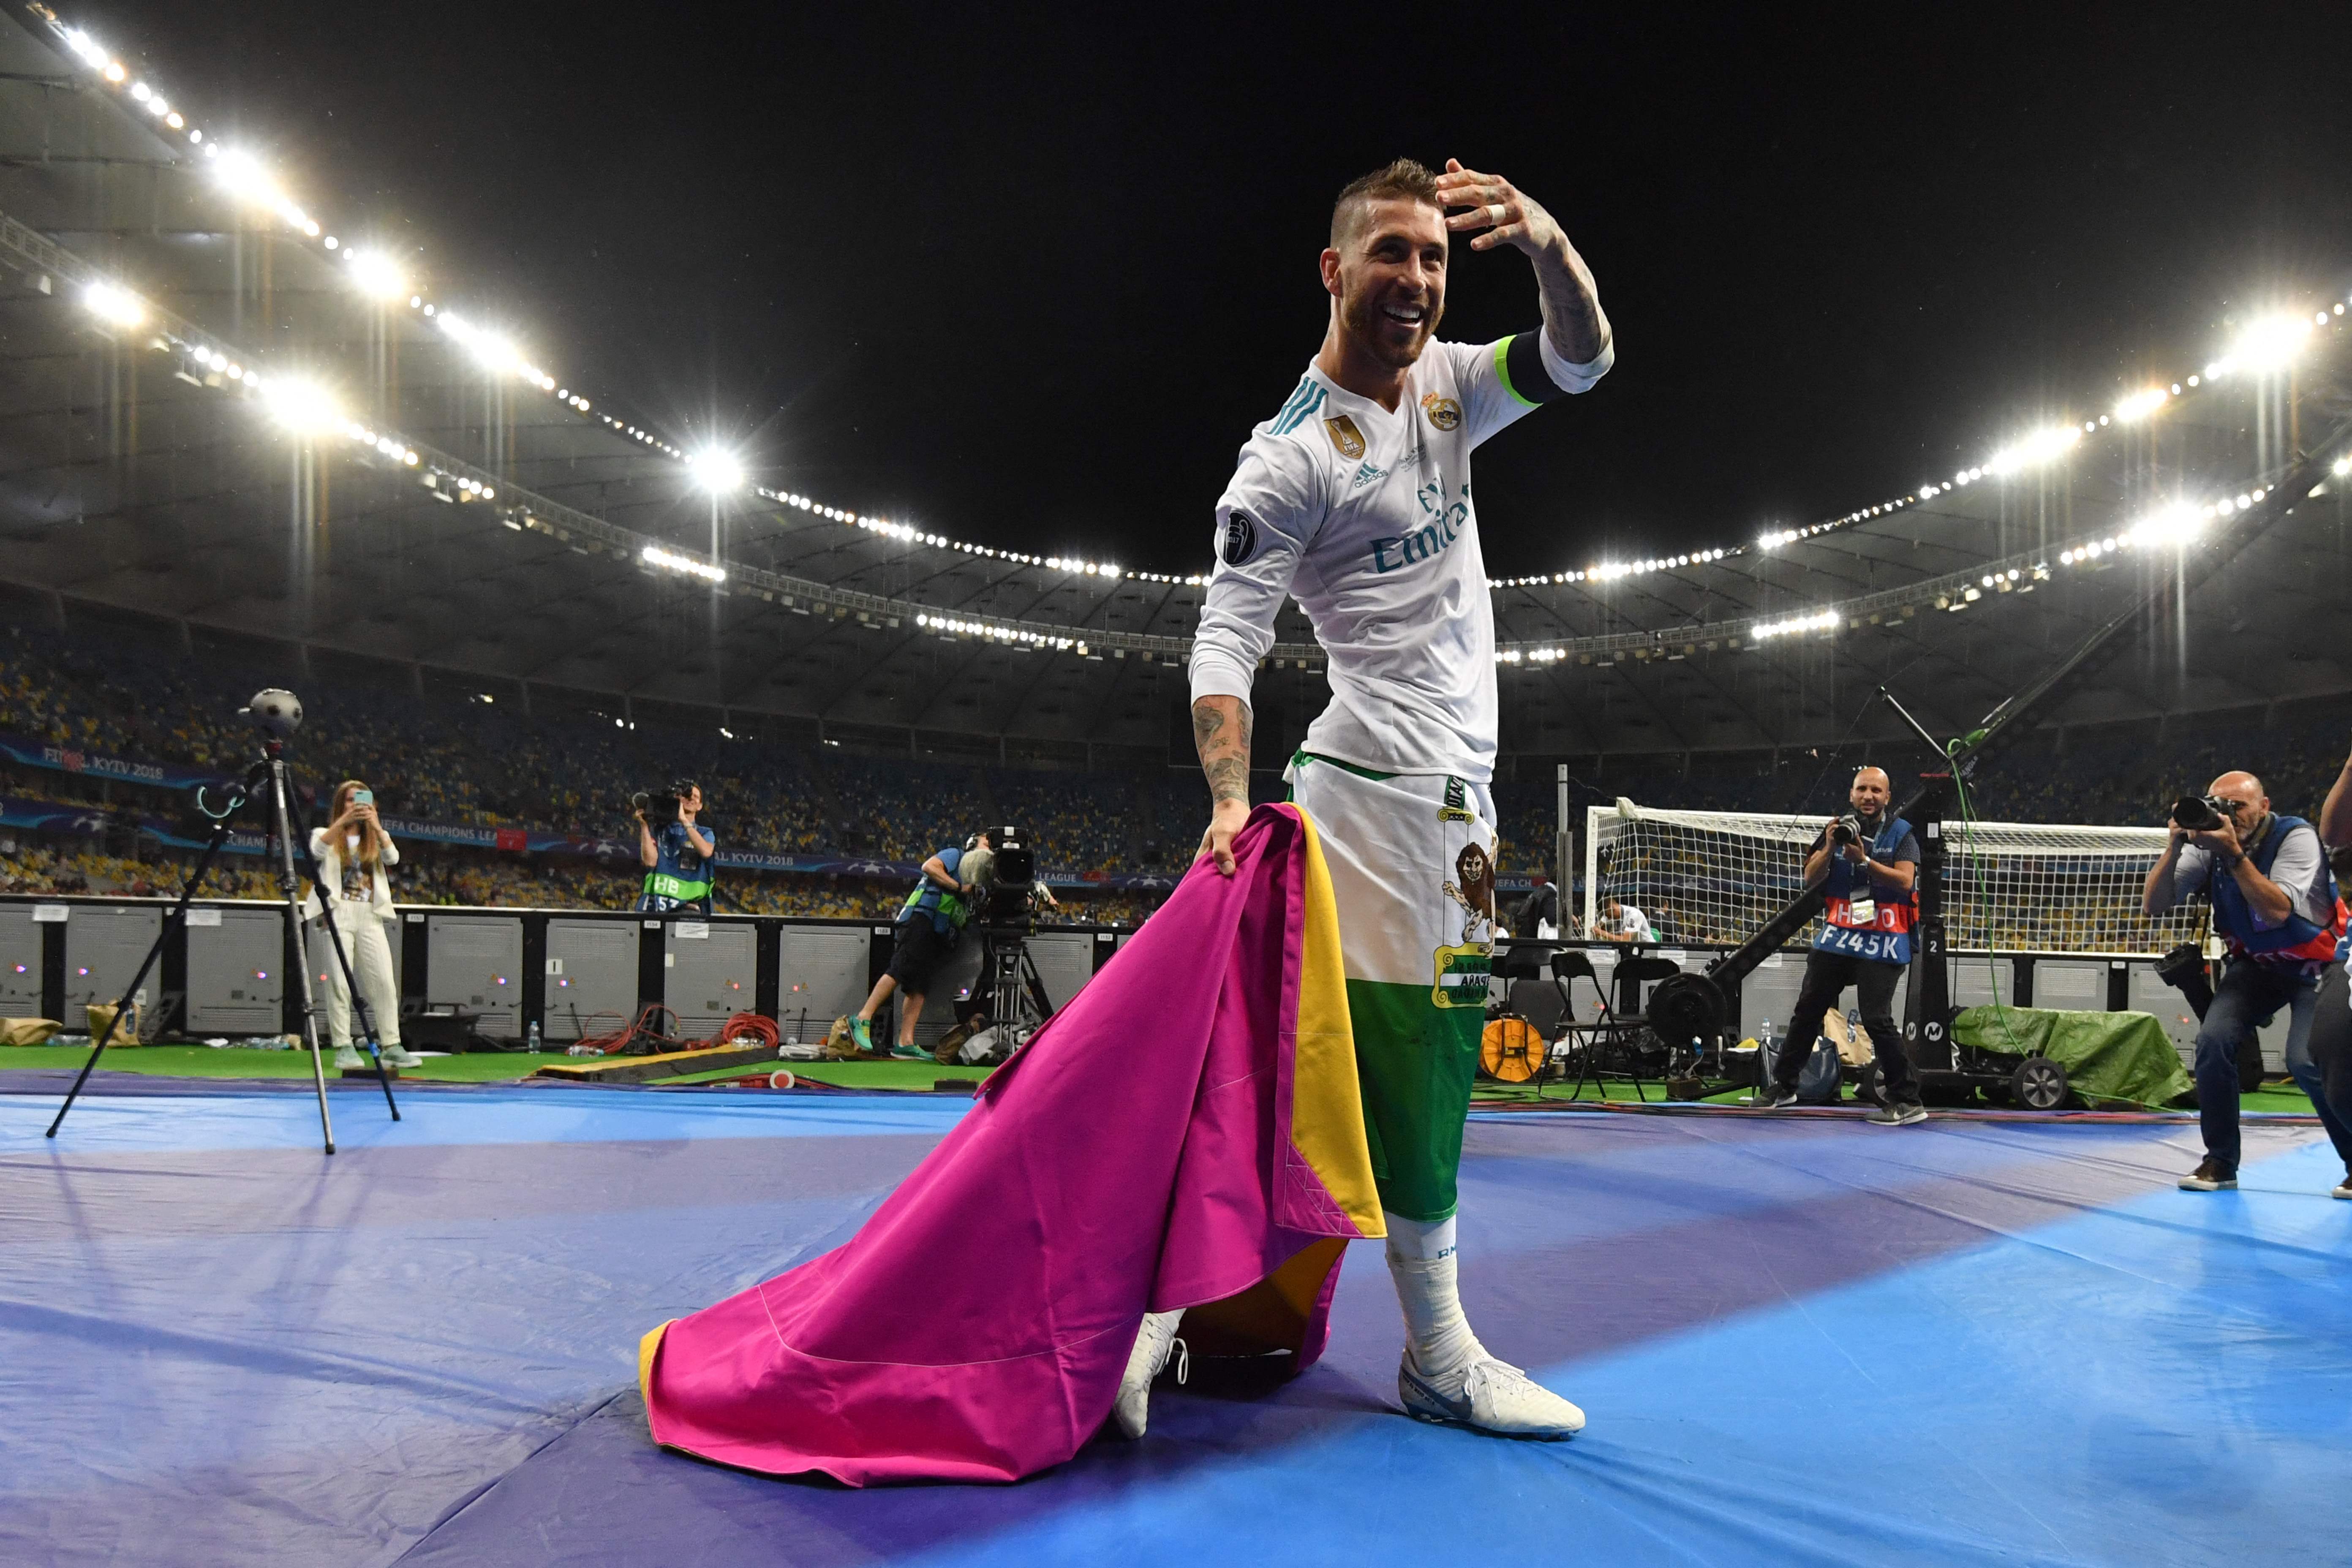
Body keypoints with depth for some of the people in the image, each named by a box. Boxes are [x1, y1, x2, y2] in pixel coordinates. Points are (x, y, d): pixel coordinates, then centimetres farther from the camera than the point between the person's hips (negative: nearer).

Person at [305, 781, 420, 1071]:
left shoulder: (373, 841, 18)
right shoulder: (327, 835, 11)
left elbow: (393, 858, -3)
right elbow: (318, 851, -14)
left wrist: (376, 826, -17)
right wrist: (344, 820, -26)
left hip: (370, 916, 3)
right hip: (337, 914, -3)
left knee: (384, 983, -4)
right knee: (339, 983, -7)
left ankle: (393, 1047, -4)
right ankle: (344, 1049, -3)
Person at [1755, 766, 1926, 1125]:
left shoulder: (1901, 833, -1)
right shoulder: (1838, 828, 9)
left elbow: (1905, 880, -15)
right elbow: (1810, 878, 2)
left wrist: (1864, 860, -24)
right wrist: (1829, 848, -14)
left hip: (1882, 942, -5)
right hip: (1837, 936, 5)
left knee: (1877, 1019, -13)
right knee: (1807, 1010, 9)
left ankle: (1907, 1101, -3)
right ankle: (1782, 1085, 21)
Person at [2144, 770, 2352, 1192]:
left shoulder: (2296, 837, -20)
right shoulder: (2207, 846, -10)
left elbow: (2276, 912, -33)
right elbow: (2152, 906, -15)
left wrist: (2234, 853, -38)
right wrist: (2174, 847, -26)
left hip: (2316, 964, -4)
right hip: (2255, 963, 4)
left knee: (2307, 1059, -23)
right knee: (2214, 1039, -18)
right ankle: (2220, 1163, -4)